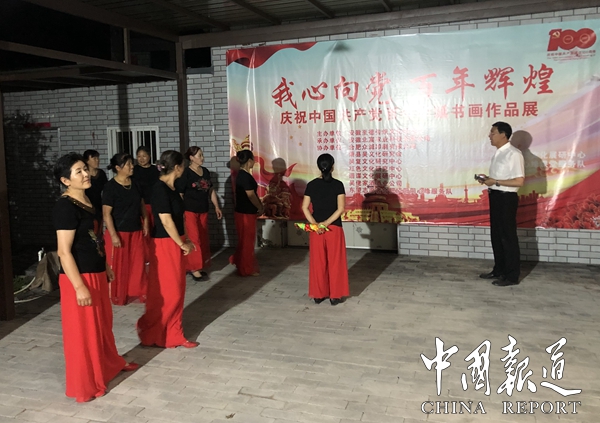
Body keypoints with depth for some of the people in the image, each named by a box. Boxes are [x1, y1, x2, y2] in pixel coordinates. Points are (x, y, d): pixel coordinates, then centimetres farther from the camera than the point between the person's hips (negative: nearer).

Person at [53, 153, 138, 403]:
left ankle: (110, 364, 43)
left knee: (103, 322, 23)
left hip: (96, 273, 9)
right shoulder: (65, 207, -20)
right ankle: (84, 387, 18)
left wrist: (106, 267, 21)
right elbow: (64, 252, -22)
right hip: (79, 277, -9)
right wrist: (79, 286, -23)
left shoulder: (86, 200, 8)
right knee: (82, 330, 4)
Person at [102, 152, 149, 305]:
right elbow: (106, 213, -16)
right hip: (119, 232, -6)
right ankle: (118, 297, 19)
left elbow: (142, 204, 15)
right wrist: (113, 235, -19)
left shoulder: (135, 184, 5)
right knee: (119, 266, 5)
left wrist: (145, 223, 9)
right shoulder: (110, 187, -14)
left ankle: (137, 292, 24)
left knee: (137, 264, 11)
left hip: (136, 231, 6)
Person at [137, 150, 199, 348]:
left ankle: (173, 335, 22)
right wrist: (182, 244, -12)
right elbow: (166, 221, -20)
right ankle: (149, 331, 17)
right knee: (166, 293, -1)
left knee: (176, 291, 13)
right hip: (165, 245, -9)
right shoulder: (160, 189, -18)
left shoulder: (171, 188, 10)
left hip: (175, 244, 9)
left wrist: (185, 240, 9)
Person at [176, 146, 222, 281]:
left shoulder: (205, 171, 9)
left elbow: (211, 190, 17)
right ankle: (194, 269, 3)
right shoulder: (185, 173, -12)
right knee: (193, 239, -6)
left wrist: (216, 206, 13)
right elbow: (179, 195, -13)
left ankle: (199, 266, 22)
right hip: (189, 211, -7)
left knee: (203, 239, 11)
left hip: (203, 211, 7)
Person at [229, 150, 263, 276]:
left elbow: (253, 193, 14)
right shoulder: (245, 176, -21)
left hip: (245, 212, 9)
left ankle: (238, 260, 34)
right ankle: (246, 269, 13)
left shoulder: (243, 175, 10)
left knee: (245, 240, 21)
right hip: (246, 213, -9)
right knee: (247, 241, 2)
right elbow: (251, 196, -20)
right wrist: (260, 208, -6)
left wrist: (260, 206, 8)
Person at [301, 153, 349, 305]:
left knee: (317, 262, 11)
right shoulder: (338, 184, -7)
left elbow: (305, 207, -3)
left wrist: (315, 223, -8)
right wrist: (327, 222, -12)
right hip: (334, 228, -2)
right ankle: (335, 295, 12)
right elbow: (341, 208, -14)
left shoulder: (311, 185, 0)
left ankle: (318, 294, 18)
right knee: (335, 262, 7)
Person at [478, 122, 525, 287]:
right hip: (495, 196, 9)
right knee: (496, 235, 15)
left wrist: (495, 182, -19)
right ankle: (499, 270, 27)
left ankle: (512, 276, 8)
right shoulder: (498, 154, 12)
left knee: (508, 236, -2)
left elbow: (519, 181, -19)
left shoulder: (514, 154, -15)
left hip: (507, 198, -9)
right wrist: (487, 180, 3)